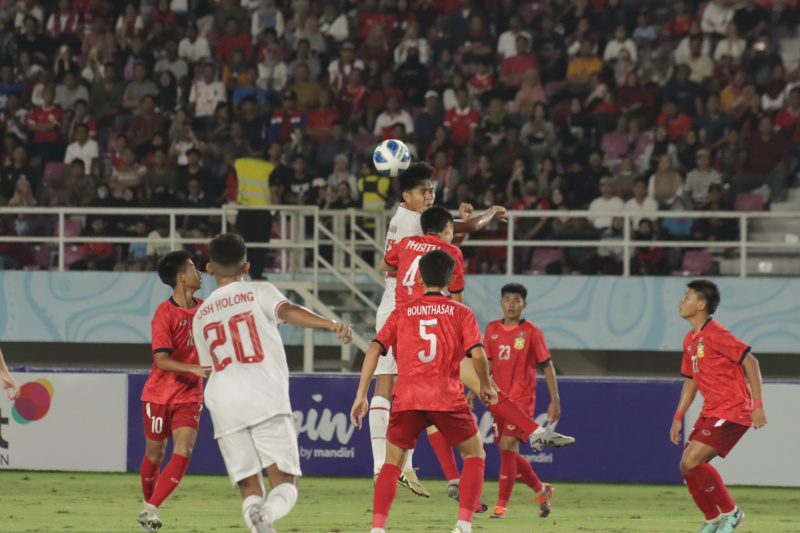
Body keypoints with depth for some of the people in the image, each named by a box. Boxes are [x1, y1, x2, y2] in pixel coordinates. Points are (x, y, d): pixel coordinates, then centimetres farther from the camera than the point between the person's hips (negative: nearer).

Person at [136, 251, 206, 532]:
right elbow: (161, 359, -23)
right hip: (159, 393, -4)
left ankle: (151, 509, -12)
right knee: (155, 453, 10)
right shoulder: (164, 314, -16)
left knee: (183, 451, -14)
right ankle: (148, 502, 34)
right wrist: (194, 369, -34)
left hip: (189, 396, 4)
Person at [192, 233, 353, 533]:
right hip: (266, 398, -3)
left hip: (223, 406, 3)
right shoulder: (258, 292, 11)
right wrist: (331, 325, -22)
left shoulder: (201, 315, 24)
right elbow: (288, 311, -10)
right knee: (285, 484, -4)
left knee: (249, 489, 6)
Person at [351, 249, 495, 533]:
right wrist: (486, 387, 15)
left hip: (407, 399, 2)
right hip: (447, 397, -2)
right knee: (475, 454, 16)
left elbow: (374, 350, 3)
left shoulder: (401, 312, 13)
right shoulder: (461, 313, 8)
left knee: (392, 462, 14)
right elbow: (478, 354, -3)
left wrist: (361, 396, 4)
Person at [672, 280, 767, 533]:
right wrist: (678, 417, 17)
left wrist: (758, 404, -20)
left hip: (732, 411, -9)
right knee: (688, 467, 5)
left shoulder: (715, 334, -13)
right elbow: (691, 380, 24)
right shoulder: (690, 340, 14)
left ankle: (730, 512, -5)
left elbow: (750, 361, -16)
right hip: (711, 412, 9)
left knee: (691, 461, -18)